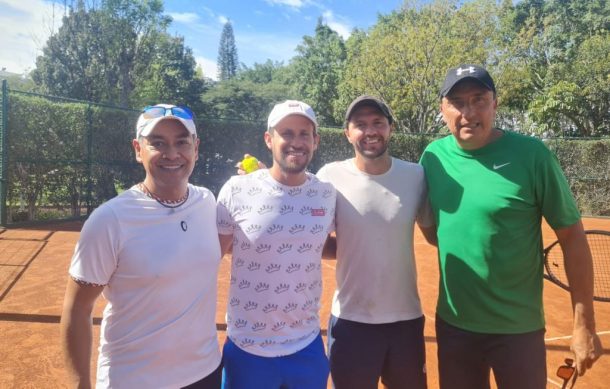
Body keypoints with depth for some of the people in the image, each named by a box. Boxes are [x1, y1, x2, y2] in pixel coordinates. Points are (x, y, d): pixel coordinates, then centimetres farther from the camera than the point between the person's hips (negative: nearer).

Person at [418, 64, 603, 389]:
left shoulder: (532, 155, -13)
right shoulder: (433, 156, -3)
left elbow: (572, 238, -9)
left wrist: (584, 325, -9)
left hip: (518, 329, -3)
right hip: (452, 325, 3)